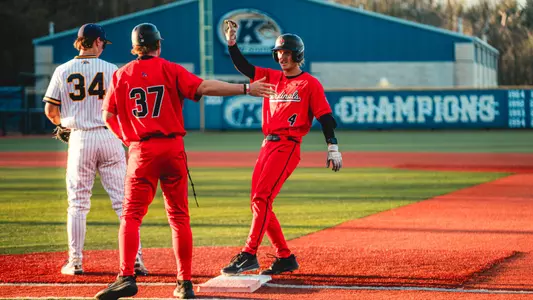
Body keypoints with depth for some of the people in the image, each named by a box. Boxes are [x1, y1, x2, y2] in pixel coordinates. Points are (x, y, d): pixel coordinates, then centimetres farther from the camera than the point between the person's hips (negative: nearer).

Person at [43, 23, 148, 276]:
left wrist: (63, 124, 21)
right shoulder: (111, 70, -1)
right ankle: (135, 259, -1)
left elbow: (50, 110, 2)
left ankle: (75, 262, 8)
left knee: (78, 203, 8)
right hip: (109, 137, -1)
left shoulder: (63, 71, 1)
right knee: (123, 200, 2)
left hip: (80, 139, 1)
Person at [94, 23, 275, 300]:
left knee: (131, 215, -1)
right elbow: (204, 87, -10)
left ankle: (126, 277, -17)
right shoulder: (170, 70, 2)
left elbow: (108, 116, 5)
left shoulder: (122, 75, 6)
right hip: (172, 148, 0)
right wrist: (246, 89, -10)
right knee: (179, 217, 8)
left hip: (141, 152, 0)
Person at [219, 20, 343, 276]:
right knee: (258, 202, 6)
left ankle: (249, 255, -21)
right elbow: (243, 67, 14)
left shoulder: (310, 84, 0)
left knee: (262, 198, -18)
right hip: (267, 146, 8)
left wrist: (332, 146, -14)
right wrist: (231, 42, 0)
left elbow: (325, 116, -5)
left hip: (287, 147, -8)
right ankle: (285, 257, 13)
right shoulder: (272, 78, 18)